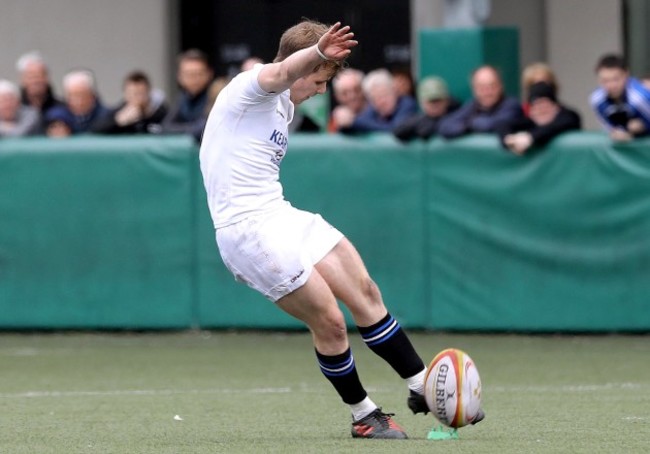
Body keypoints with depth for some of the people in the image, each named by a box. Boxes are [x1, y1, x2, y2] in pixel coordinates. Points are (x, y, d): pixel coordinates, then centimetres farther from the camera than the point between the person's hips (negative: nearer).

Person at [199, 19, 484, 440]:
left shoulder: (284, 105, 18)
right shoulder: (250, 87, -13)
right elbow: (281, 73, -38)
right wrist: (317, 53, -59)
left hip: (281, 216, 10)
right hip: (250, 229, -10)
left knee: (365, 292, 6)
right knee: (330, 322, -8)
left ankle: (422, 387, 16)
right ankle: (364, 416, 9)